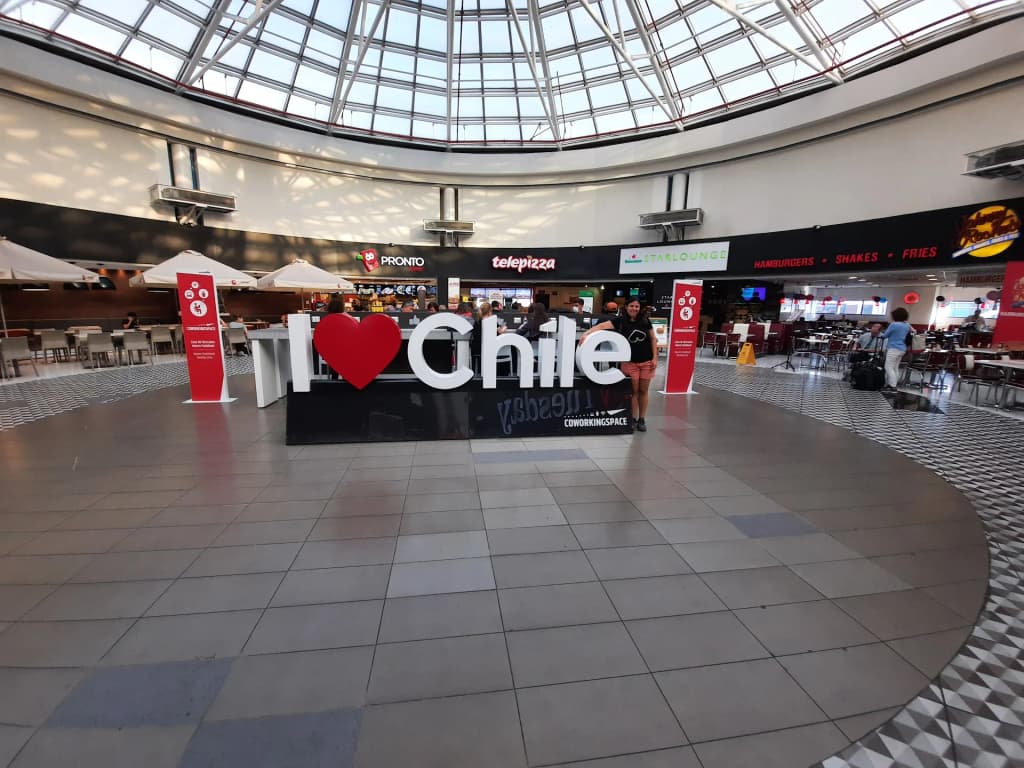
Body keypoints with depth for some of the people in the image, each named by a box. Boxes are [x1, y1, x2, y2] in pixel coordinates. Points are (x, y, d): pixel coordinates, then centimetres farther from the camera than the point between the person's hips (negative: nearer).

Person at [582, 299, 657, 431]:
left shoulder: (645, 320, -1)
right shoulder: (620, 321, -8)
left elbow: (653, 339, 5)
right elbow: (602, 325, -22)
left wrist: (655, 358, -1)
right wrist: (586, 333, -37)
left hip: (647, 361, 2)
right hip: (630, 362, -1)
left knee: (643, 391, 9)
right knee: (634, 391, 6)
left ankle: (642, 419, 20)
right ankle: (633, 418, 19)